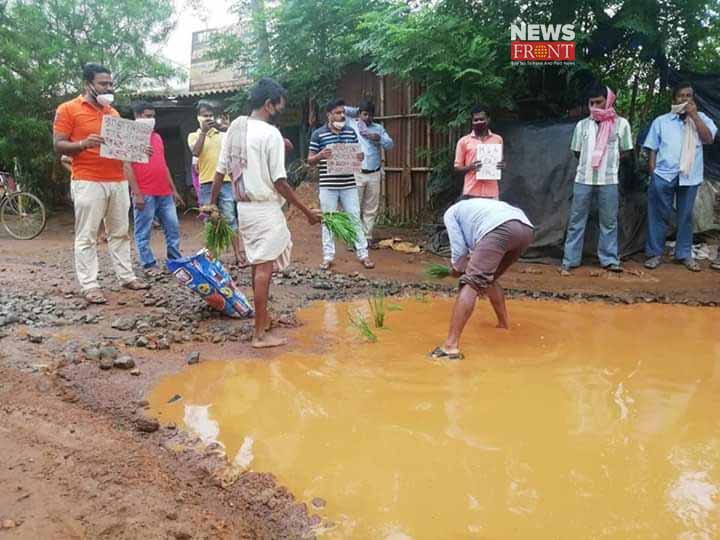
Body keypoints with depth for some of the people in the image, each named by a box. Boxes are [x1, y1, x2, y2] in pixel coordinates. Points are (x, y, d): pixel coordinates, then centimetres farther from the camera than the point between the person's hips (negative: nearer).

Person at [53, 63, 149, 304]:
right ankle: (89, 285, 1)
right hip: (88, 183, -6)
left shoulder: (113, 112, 17)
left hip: (118, 182, 6)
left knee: (120, 232, 11)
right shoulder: (68, 109, -1)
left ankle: (127, 277, 19)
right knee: (87, 236, -3)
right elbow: (58, 145, -6)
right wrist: (83, 144, -23)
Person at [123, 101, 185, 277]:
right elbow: (127, 167, -10)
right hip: (145, 195, -7)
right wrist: (137, 193, -16)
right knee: (143, 233, -1)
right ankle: (149, 265, 6)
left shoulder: (157, 137, 19)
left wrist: (174, 190, 18)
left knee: (173, 228, 8)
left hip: (165, 193, 7)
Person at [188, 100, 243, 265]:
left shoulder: (222, 134, 12)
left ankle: (237, 255, -1)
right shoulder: (193, 136, 10)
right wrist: (203, 131, -14)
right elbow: (195, 152, -9)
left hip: (225, 181, 0)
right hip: (206, 184, 0)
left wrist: (223, 127, -17)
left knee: (230, 219, -1)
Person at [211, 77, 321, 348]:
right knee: (264, 268, -2)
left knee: (258, 265, 20)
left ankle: (263, 317, 34)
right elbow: (279, 182, -17)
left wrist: (211, 203, 17)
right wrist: (307, 211, -11)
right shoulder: (271, 133, -15)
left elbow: (220, 171, 8)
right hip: (265, 209, -8)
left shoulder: (235, 127, 7)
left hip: (244, 207, 8)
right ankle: (260, 334, 3)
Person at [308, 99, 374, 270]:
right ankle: (328, 256, 14)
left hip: (349, 184, 3)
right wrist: (320, 155, -21)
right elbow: (310, 160, 0)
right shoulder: (318, 134, -3)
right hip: (328, 186, -2)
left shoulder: (351, 132, 7)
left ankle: (363, 254, 13)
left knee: (355, 218, 6)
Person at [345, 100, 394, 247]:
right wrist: (357, 111, 6)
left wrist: (379, 138, -12)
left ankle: (368, 237, 15)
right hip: (356, 173, -3)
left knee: (371, 208, 7)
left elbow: (390, 145, 7)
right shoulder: (351, 124, 4)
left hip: (374, 174, 3)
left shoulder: (378, 128, 11)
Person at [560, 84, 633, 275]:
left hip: (608, 181, -1)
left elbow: (626, 151, 8)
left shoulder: (621, 123, 2)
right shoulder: (582, 124, 6)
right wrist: (590, 162, 7)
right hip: (583, 179, 1)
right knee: (576, 221, 2)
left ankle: (609, 260, 15)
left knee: (609, 221, 6)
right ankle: (569, 260, 7)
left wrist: (609, 161, 4)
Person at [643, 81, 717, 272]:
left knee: (685, 216, 8)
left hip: (689, 176, 1)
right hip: (663, 175, -1)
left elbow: (708, 139, -7)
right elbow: (653, 149, 6)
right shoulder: (661, 121, 6)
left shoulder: (701, 118, 9)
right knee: (659, 215, 1)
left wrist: (694, 115, -7)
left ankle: (684, 254, 17)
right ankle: (655, 253, 10)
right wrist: (652, 173, -1)